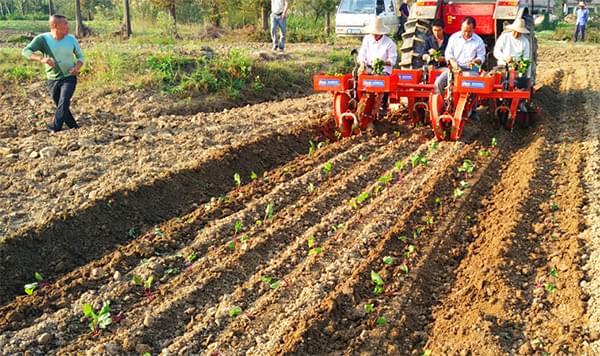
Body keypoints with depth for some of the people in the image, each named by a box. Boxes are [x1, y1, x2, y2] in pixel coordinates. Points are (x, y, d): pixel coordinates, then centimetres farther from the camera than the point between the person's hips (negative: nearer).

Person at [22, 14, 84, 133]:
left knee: (63, 103, -20)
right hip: (53, 80, 1)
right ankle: (74, 128, 26)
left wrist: (77, 67, -16)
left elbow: (80, 56, 6)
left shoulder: (71, 39, -7)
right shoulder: (43, 39, -12)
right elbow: (26, 51, -19)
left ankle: (54, 130, -17)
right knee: (61, 106, 10)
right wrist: (41, 59, -37)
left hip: (69, 78, -1)